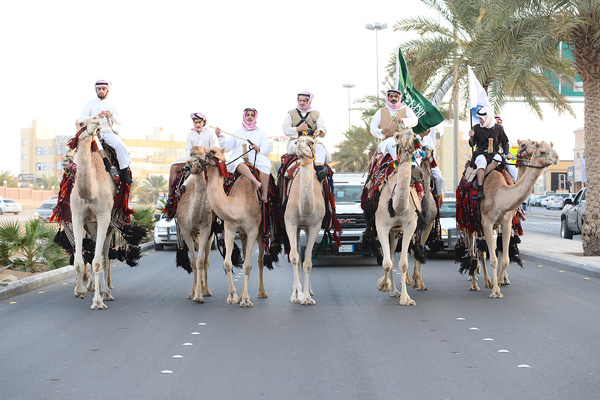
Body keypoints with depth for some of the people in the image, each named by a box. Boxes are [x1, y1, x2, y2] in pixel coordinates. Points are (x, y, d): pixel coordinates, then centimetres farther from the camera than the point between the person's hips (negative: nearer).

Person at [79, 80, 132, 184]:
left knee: (120, 145, -27)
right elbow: (82, 119, 0)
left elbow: (119, 122, 10)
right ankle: (104, 158, -44)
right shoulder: (90, 103, 12)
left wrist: (110, 115, -11)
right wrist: (96, 117, -14)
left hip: (108, 132, 2)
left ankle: (124, 173, -25)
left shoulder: (111, 104, 17)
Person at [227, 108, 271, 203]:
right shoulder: (237, 133, 26)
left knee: (265, 163, -35)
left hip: (255, 158, 0)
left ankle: (264, 195, -40)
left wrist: (259, 149, -14)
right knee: (236, 160, -37)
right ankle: (255, 181, -56)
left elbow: (267, 150, 6)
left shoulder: (261, 133, 21)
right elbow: (226, 148, 17)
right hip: (239, 157, 0)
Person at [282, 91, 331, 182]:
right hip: (295, 140, -1)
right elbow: (286, 130, 5)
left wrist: (319, 131, -20)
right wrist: (298, 129, -12)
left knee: (320, 148, -34)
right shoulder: (291, 114, 17)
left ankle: (319, 167, -57)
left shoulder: (316, 114, 19)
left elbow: (323, 130, 6)